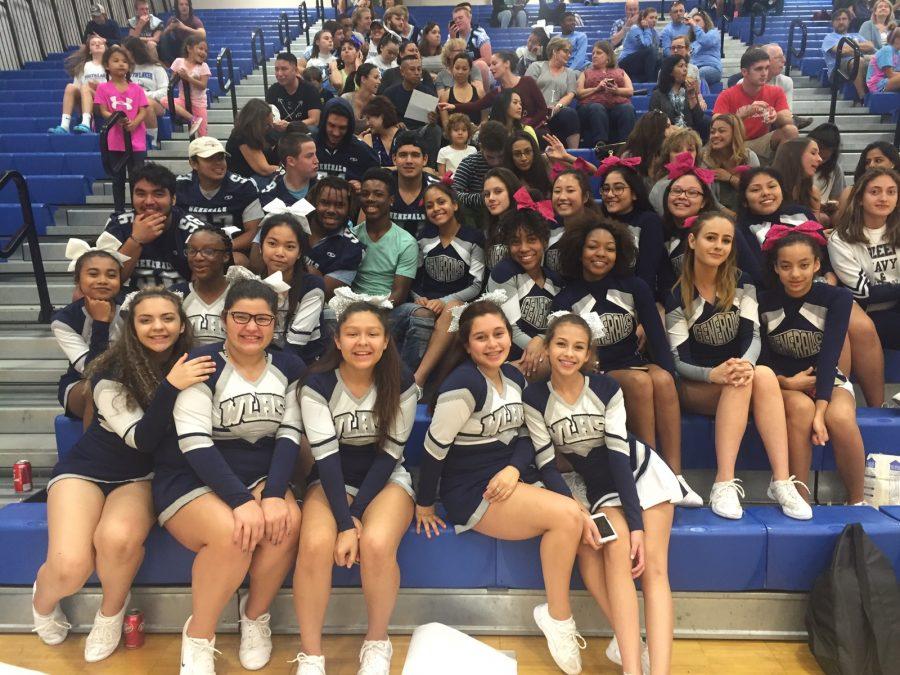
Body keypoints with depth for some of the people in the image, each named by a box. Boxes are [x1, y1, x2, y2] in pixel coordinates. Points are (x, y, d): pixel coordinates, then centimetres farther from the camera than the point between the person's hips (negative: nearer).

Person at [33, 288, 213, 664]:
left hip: (142, 476, 2)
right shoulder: (111, 372, -16)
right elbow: (142, 438, -23)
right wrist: (170, 386, -36)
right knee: (70, 568, -25)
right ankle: (44, 600, 15)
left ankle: (113, 609, 1)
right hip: (86, 469, -1)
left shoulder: (190, 365, -6)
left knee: (118, 538, -33)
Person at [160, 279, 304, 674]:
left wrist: (274, 494, -20)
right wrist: (241, 500, -29)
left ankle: (255, 615, 1)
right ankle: (198, 635, -5)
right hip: (191, 480, -3)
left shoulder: (289, 368, 4)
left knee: (288, 521, -27)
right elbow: (195, 443, -18)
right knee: (231, 534, -32)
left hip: (260, 477, 4)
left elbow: (290, 436, -3)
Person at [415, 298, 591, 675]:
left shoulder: (515, 378, 7)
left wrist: (514, 468, -11)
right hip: (471, 492, -7)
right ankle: (558, 617, -1)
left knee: (579, 521, -11)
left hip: (512, 480, 8)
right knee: (566, 515, -21)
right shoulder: (465, 383, -18)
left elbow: (524, 437, 9)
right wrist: (424, 504, -8)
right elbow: (435, 447, -16)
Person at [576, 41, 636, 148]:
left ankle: (625, 143, -47)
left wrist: (617, 90, -6)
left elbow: (630, 91, 15)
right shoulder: (586, 73, 29)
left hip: (618, 104, 1)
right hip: (593, 104, -1)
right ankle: (600, 143, -51)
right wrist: (597, 88, -5)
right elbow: (578, 93, 11)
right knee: (597, 109, -37)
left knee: (628, 108, -34)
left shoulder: (620, 71, 31)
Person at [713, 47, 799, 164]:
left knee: (791, 130, -21)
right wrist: (745, 113, -33)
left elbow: (789, 122, -6)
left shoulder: (776, 92, 1)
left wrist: (776, 116, -30)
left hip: (762, 143, 3)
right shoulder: (727, 96, -8)